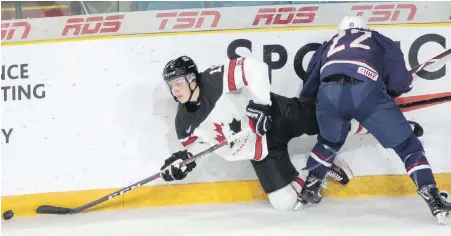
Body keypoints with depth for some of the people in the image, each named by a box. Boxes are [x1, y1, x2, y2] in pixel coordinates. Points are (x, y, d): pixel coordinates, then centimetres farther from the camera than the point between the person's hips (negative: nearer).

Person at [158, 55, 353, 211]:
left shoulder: (215, 80, -24)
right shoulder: (185, 122, -6)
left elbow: (254, 68, -29)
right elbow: (195, 145, 10)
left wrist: (260, 103, -34)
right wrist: (184, 160, -10)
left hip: (277, 115, -4)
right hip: (260, 149, 4)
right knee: (286, 202, -5)